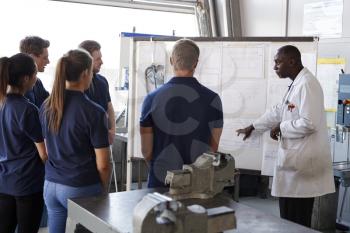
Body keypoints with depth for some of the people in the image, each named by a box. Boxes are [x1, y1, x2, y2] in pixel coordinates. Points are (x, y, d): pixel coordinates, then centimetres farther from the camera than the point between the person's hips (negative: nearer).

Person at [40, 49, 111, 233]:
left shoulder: (46, 106, 2)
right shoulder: (94, 112, -16)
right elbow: (102, 164, -12)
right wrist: (103, 190, 4)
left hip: (51, 185, 6)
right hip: (81, 189, -5)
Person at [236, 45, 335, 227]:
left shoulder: (307, 84, -16)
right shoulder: (296, 84, 16)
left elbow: (309, 123, -23)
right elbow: (278, 111, 27)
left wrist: (281, 128, -9)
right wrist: (253, 127, 33)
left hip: (303, 161, -10)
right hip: (294, 159, 10)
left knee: (296, 222, -3)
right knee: (291, 220, 16)